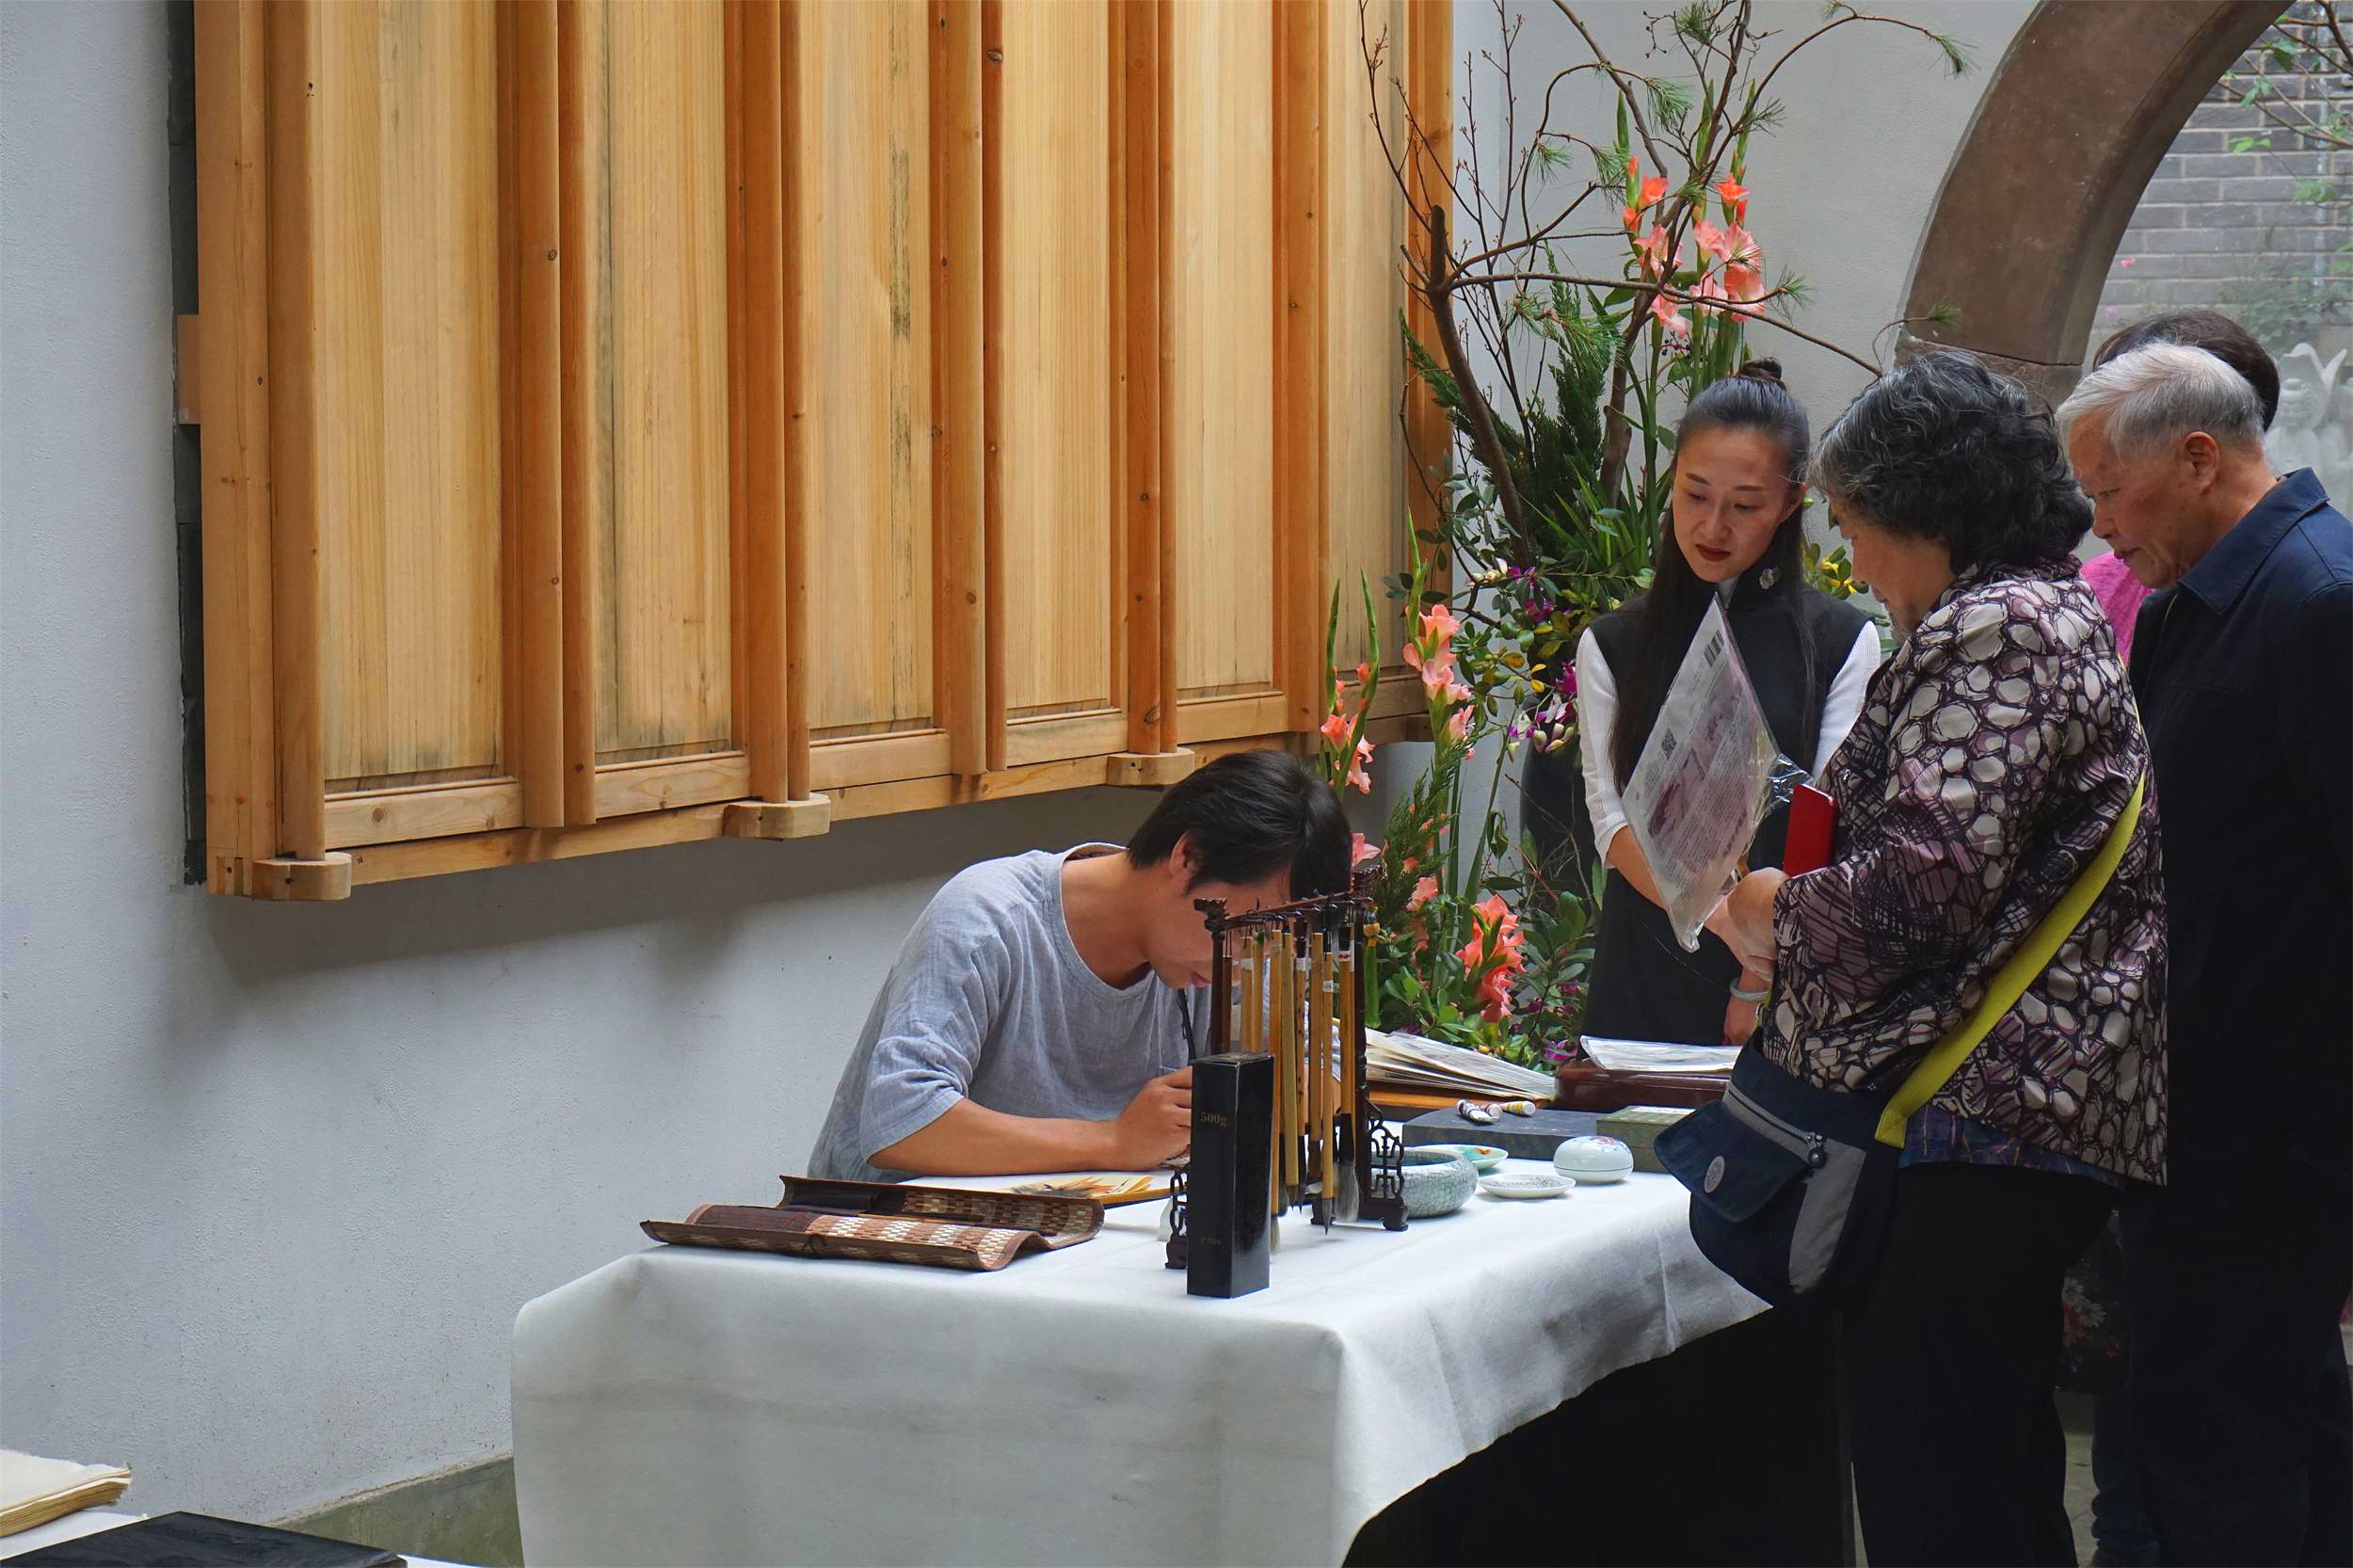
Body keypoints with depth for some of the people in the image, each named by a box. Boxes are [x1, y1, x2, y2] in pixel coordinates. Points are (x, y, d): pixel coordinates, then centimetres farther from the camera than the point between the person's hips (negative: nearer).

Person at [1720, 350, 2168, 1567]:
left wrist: (1776, 917, -5)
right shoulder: (2059, 613, 21)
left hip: (1971, 1123, -11)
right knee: (1997, 1470, 17)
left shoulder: (1986, 631, -12)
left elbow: (1931, 871, -22)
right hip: (2049, 1109, 11)